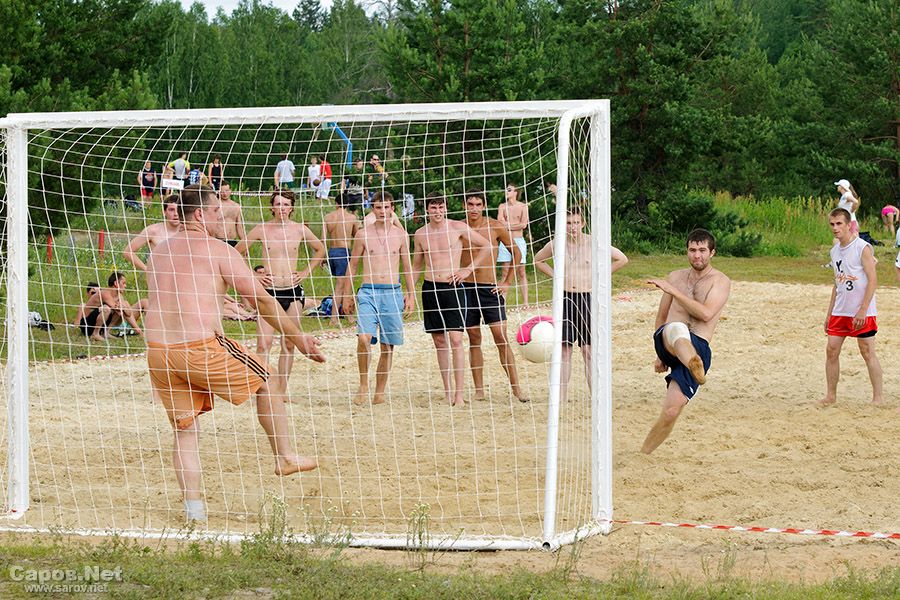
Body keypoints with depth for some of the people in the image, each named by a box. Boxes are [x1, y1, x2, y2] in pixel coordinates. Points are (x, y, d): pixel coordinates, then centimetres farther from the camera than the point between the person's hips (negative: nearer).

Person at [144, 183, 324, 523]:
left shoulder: (158, 253, 17)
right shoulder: (219, 251, -2)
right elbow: (261, 300, -2)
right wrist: (298, 339, 5)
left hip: (157, 351, 5)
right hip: (202, 348, -5)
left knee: (185, 430, 13)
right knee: (264, 382, 18)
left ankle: (193, 508, 5)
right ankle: (285, 457, 25)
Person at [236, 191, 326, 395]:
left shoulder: (300, 230, 3)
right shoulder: (262, 229, -2)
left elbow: (320, 250, 18)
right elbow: (238, 252, 8)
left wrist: (306, 272, 8)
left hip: (293, 292, 2)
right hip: (269, 292, -2)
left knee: (289, 344, 4)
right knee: (264, 343, -14)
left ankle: (282, 391, 11)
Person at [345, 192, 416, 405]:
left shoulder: (400, 235, 8)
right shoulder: (363, 234, 4)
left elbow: (407, 266, 14)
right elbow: (353, 265, 11)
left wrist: (411, 295, 10)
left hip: (393, 293, 2)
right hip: (368, 292, -2)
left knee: (388, 346, 4)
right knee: (364, 338, -21)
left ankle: (380, 392, 13)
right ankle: (363, 385, -6)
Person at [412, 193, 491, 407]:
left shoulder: (458, 228, -3)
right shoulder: (421, 233, 7)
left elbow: (486, 246, 5)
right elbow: (417, 265, 18)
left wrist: (469, 269, -1)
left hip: (453, 287, -4)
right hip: (430, 289, 4)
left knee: (455, 340, -11)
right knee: (439, 341, 6)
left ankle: (459, 393, -10)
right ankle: (447, 392, 13)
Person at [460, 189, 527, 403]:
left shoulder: (495, 227, -3)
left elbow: (516, 252, 6)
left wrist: (507, 282, 2)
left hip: (490, 288, -2)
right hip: (466, 288, 2)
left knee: (501, 337, -8)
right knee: (474, 339, 5)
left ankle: (515, 387, -5)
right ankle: (479, 391, 9)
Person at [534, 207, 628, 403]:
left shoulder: (593, 243, -4)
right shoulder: (557, 244, 1)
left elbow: (622, 259, 4)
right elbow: (538, 260, 19)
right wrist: (555, 276, 6)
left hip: (587, 297, -1)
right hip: (565, 298, 1)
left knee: (589, 350, 1)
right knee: (564, 349, -1)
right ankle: (561, 397, 1)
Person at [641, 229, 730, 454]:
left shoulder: (720, 281, 4)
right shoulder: (675, 277, 17)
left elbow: (706, 313, -13)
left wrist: (672, 290, -13)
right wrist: (660, 353, 28)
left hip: (698, 347, -1)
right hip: (667, 342, 1)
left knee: (671, 412, -13)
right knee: (677, 328, -40)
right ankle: (693, 363, -73)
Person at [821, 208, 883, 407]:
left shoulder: (863, 248, -11)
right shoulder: (834, 251, 12)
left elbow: (873, 280, -14)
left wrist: (862, 311, -19)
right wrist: (830, 314, 15)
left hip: (862, 313, -7)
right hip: (840, 312, 7)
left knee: (868, 352, -3)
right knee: (831, 350, 3)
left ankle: (878, 397, 4)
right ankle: (831, 395, 11)